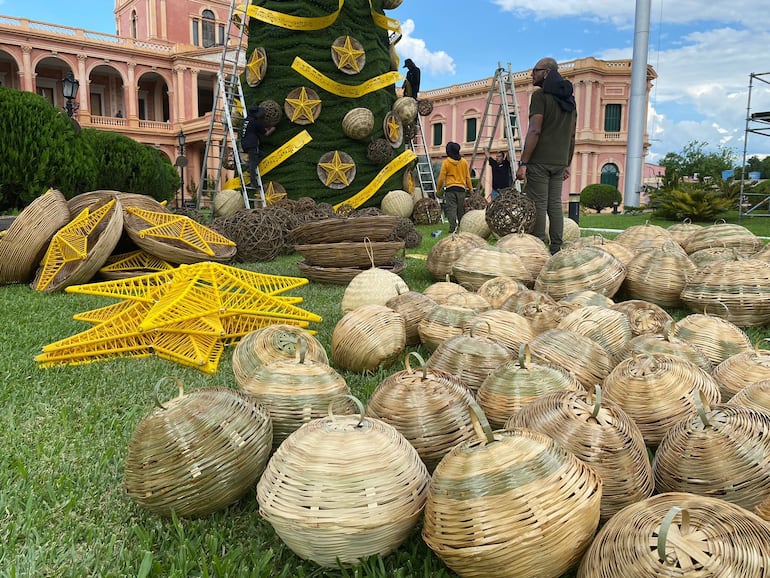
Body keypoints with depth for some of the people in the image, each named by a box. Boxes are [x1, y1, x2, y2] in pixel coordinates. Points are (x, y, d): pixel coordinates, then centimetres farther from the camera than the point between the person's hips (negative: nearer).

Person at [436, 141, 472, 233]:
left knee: (451, 209, -4)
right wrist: (470, 188, 19)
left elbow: (441, 178, -3)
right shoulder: (464, 162, 6)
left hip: (450, 189, -3)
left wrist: (438, 189, 8)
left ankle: (453, 227, -15)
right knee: (461, 210, 12)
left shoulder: (446, 162, -4)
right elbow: (468, 177, 11)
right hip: (461, 189, 4)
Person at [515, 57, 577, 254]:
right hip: (560, 162, 7)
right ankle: (556, 251, 9)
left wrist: (523, 163, -16)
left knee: (538, 205, -5)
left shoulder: (540, 95, -6)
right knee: (555, 204, 8)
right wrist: (567, 164, 24)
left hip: (540, 160, -7)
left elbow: (534, 131, -16)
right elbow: (572, 136, 19)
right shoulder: (570, 99, 17)